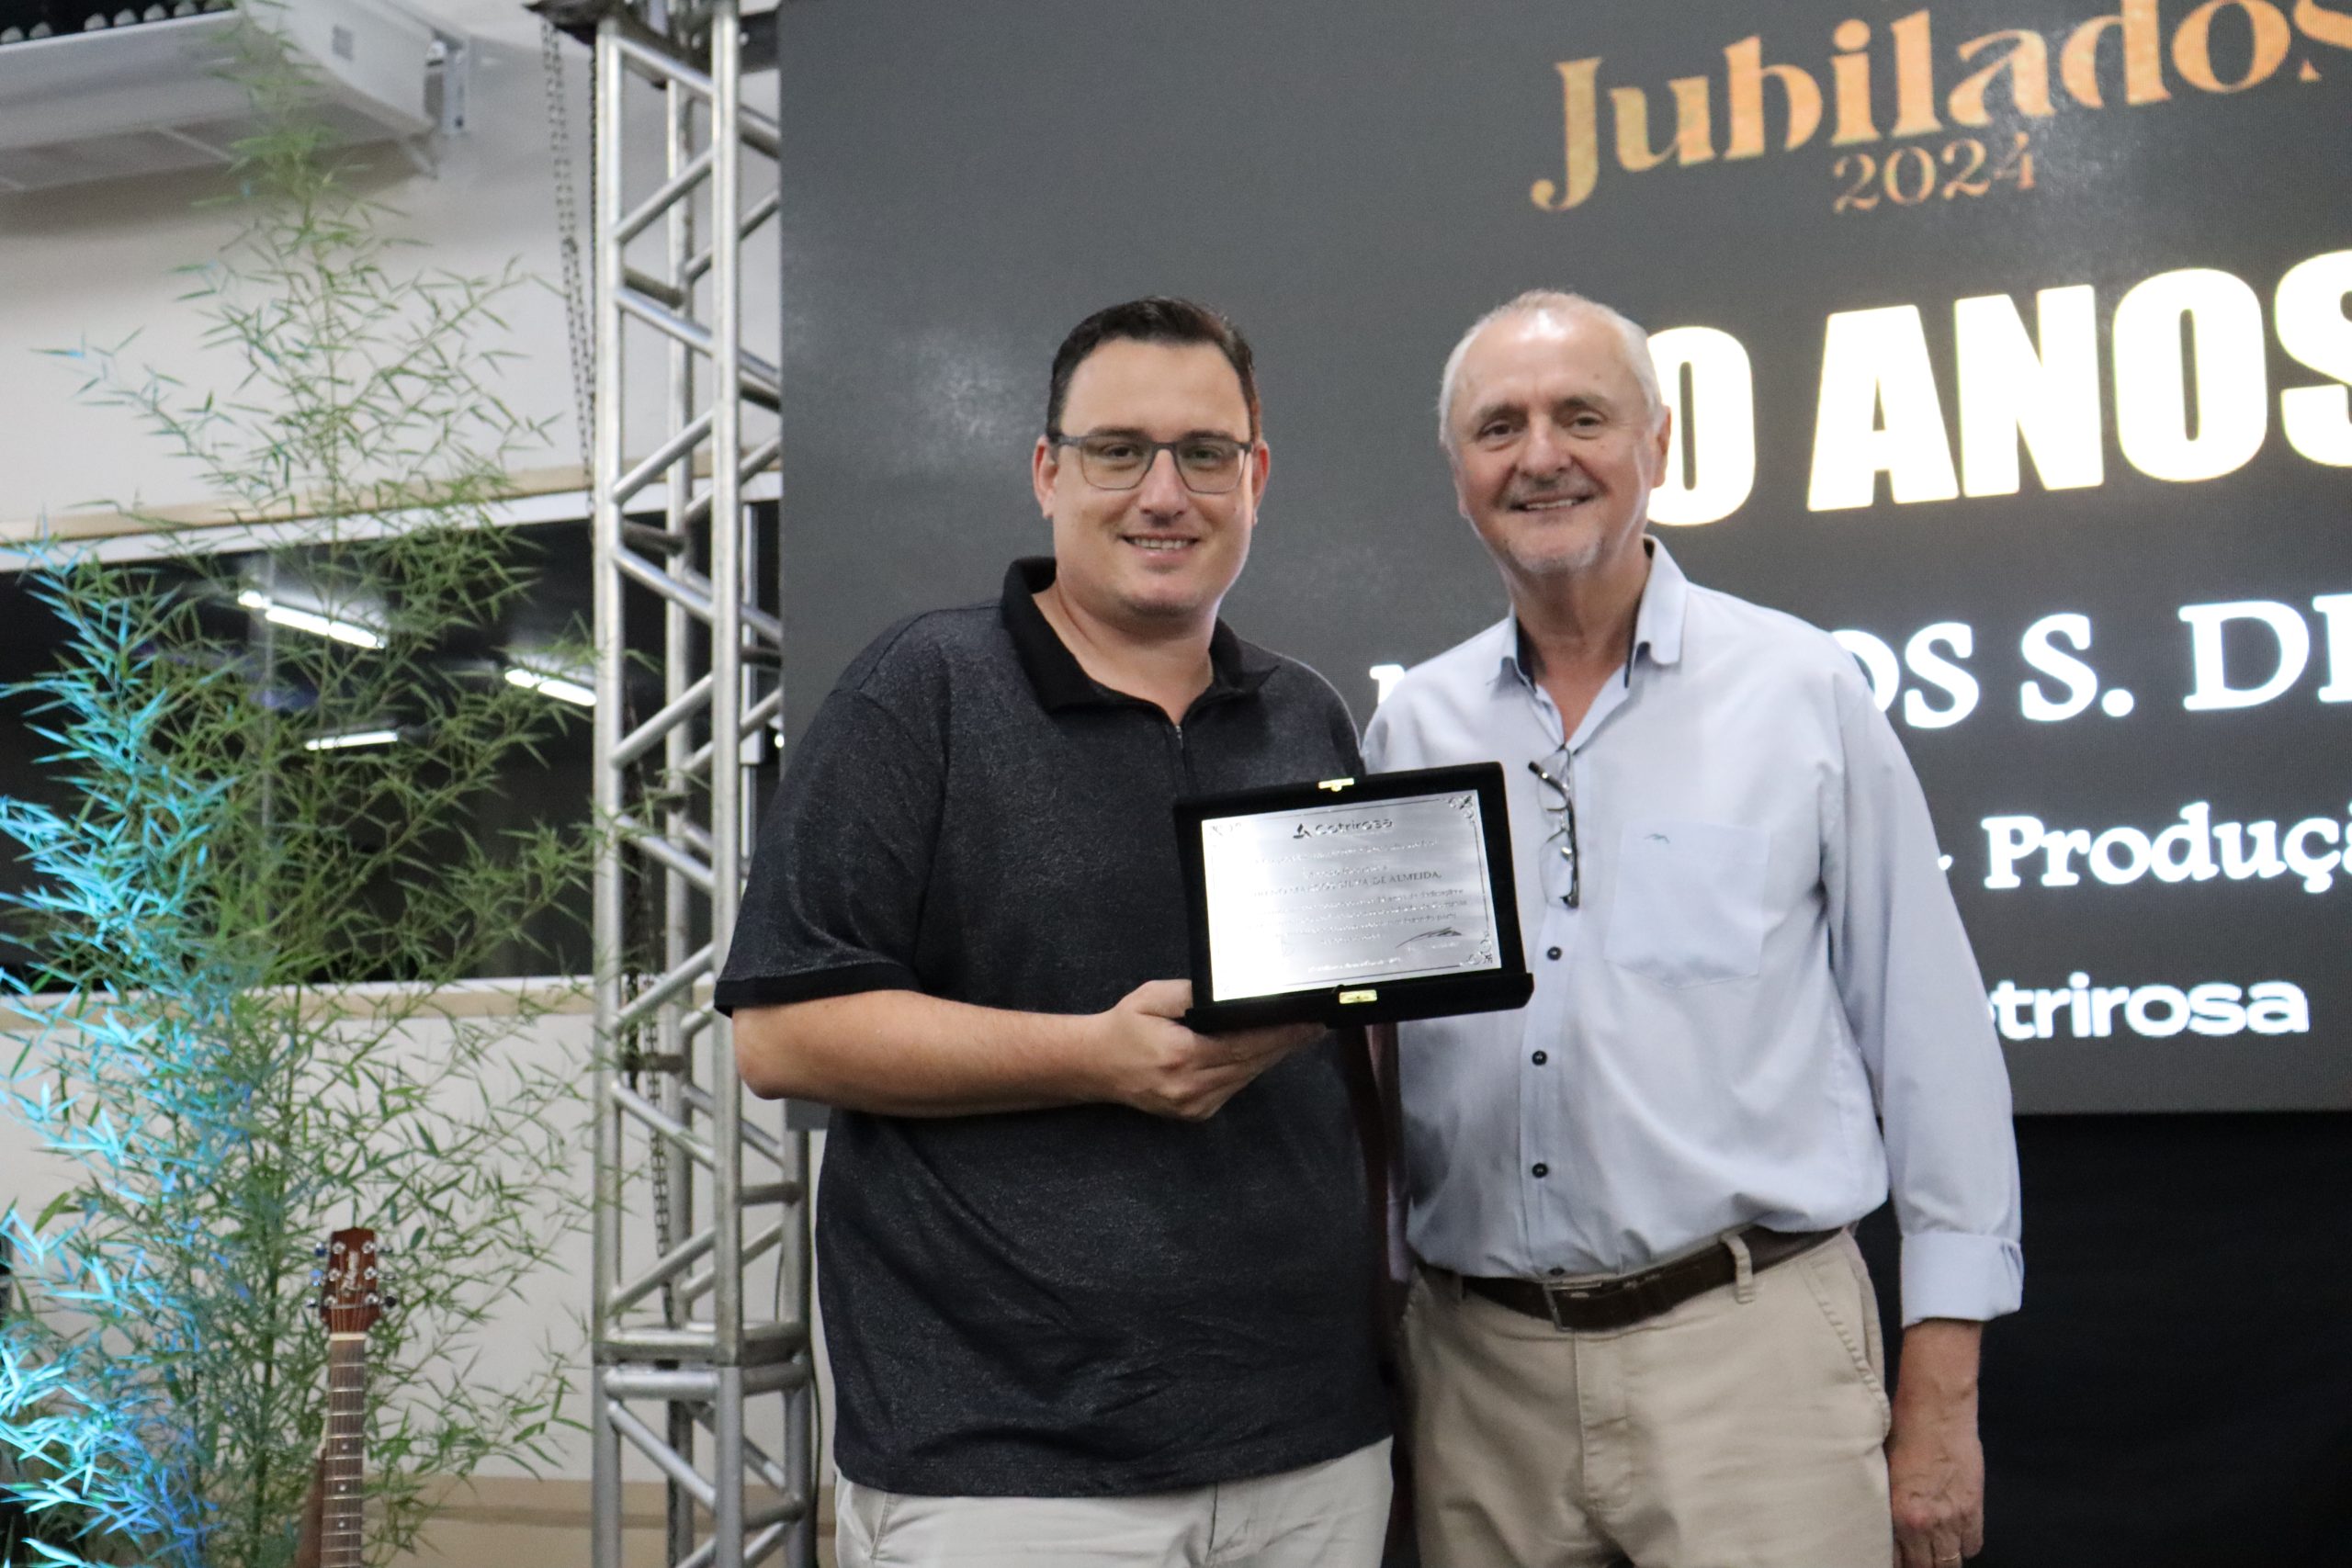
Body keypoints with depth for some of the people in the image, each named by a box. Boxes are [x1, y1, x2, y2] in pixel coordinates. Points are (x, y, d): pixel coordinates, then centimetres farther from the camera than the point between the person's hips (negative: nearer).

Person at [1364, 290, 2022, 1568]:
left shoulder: (1803, 692, -1)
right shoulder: (1408, 731, 7)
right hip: (1479, 1360, 3)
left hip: (1747, 1345, -2)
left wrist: (1940, 1395, -4)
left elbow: (1930, 1040, -2)